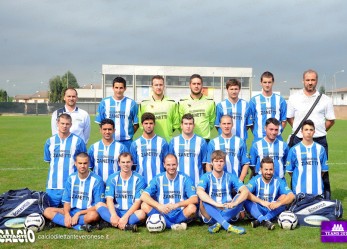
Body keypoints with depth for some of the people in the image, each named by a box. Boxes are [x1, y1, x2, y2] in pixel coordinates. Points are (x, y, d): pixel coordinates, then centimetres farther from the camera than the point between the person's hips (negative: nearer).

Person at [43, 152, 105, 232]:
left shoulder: (97, 180, -10)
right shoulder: (71, 178, 4)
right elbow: (67, 201, 4)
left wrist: (78, 213, -17)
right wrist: (67, 214, -17)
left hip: (87, 213, -5)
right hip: (72, 211, 5)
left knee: (94, 215, -38)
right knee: (47, 211, -16)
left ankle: (60, 221, -26)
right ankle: (80, 226, -30)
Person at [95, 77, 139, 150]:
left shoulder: (131, 103, 3)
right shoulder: (104, 102, 6)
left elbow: (136, 123, 5)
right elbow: (100, 122, 10)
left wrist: (129, 134, -1)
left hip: (126, 142, -1)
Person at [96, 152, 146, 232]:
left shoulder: (139, 179, -3)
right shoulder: (112, 178, 3)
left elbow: (138, 202, -9)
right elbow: (109, 199, -7)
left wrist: (126, 216, -24)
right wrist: (114, 215, -27)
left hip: (132, 212, -2)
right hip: (116, 211, 3)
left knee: (142, 213, -33)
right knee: (100, 205, -24)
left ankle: (112, 223, -34)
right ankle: (127, 226, -39)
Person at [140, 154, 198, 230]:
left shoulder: (185, 179, -2)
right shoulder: (158, 179, 1)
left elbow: (194, 199, -13)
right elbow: (143, 196, -11)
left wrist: (177, 205, -28)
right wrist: (159, 206, -28)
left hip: (180, 215, -1)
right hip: (163, 214, 2)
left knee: (192, 208, -30)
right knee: (145, 206, -23)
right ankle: (174, 225, -28)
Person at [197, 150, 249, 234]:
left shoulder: (230, 177, 3)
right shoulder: (206, 177, -3)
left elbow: (245, 191, -13)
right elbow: (199, 192, -25)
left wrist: (234, 203, -32)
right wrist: (216, 204, -37)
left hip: (227, 213, 2)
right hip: (211, 216, -1)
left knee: (240, 197, -20)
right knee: (203, 200, -29)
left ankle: (218, 224, -30)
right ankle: (228, 226, -39)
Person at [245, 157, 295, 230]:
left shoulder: (278, 181, -4)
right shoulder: (255, 180, -7)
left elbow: (292, 196, -16)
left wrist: (278, 203, -34)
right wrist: (261, 201, -36)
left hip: (272, 211, 1)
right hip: (257, 211, -1)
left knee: (284, 199, -25)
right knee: (246, 200, -28)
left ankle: (259, 221, -32)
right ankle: (264, 221, -39)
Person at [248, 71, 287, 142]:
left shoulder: (280, 100, 6)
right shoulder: (254, 100, 3)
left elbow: (284, 120, 9)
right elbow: (250, 121, 5)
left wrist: (278, 132, -1)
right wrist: (255, 133, -3)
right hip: (259, 139, -1)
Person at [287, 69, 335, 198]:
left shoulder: (325, 99, 4)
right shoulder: (294, 98, 5)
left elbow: (331, 120, 11)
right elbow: (289, 117, 12)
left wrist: (319, 131, 4)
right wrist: (299, 129, 5)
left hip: (320, 141, 0)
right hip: (299, 140, 1)